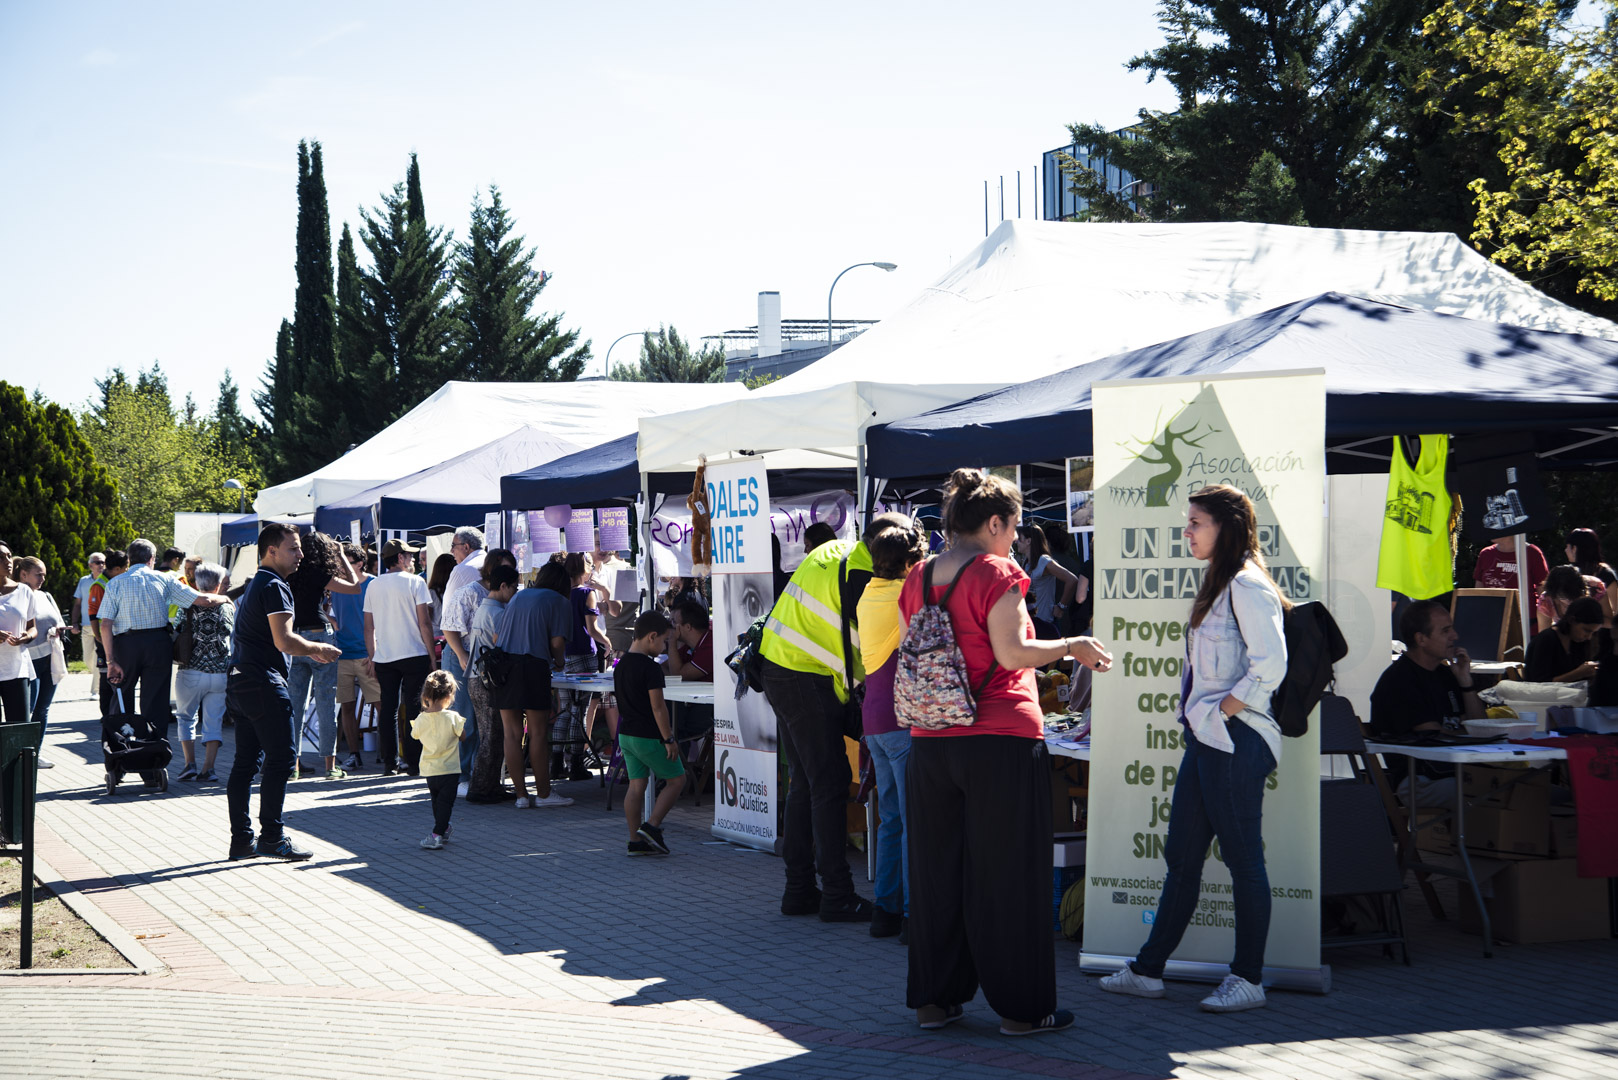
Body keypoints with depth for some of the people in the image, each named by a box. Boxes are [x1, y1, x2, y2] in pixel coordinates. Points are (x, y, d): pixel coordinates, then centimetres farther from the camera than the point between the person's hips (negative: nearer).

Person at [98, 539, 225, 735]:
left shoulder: (115, 584, 4)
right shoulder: (164, 579, 4)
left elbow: (105, 625, -5)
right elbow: (204, 601, 1)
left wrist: (111, 661, -7)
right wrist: (224, 599, 21)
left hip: (125, 645, 0)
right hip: (158, 644, 0)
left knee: (121, 703, 14)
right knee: (156, 704, 4)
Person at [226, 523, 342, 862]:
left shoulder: (254, 585, 20)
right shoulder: (274, 586, -12)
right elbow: (284, 641, -21)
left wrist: (310, 650, 22)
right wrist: (318, 649, -5)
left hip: (239, 681, 10)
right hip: (263, 683, -10)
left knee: (246, 761, 10)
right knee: (279, 760, -5)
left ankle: (241, 840, 12)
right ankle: (272, 837, -3)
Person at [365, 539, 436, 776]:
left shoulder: (373, 586, 8)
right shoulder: (415, 582, -4)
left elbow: (368, 627, 9)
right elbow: (424, 622, -7)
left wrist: (372, 658, 15)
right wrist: (432, 654, -1)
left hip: (383, 658, 3)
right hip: (414, 655, -3)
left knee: (388, 708, 6)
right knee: (413, 708, 1)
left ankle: (390, 763, 6)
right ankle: (414, 762, 0)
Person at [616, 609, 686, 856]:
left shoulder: (621, 666, 10)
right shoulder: (650, 668, -17)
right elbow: (657, 707, -19)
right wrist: (669, 739, -14)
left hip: (626, 733, 8)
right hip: (649, 736, -8)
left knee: (637, 784, 9)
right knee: (676, 779, 5)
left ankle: (635, 840, 8)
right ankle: (652, 826, -3)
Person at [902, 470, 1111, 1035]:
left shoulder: (917, 579, 11)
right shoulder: (995, 574, -9)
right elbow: (1012, 653, -17)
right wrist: (1073, 646, -5)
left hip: (930, 743, 6)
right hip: (1000, 740, -6)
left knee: (936, 871, 12)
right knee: (1007, 874, 1)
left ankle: (934, 999, 18)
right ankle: (1020, 1006, 6)